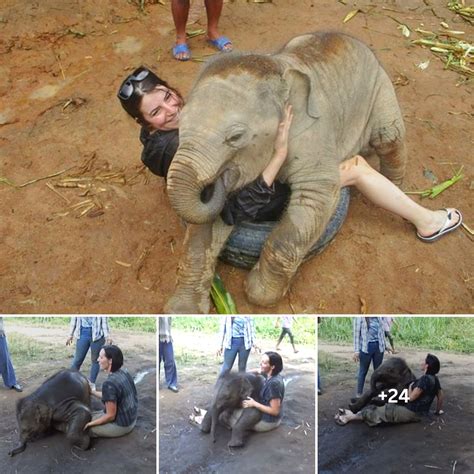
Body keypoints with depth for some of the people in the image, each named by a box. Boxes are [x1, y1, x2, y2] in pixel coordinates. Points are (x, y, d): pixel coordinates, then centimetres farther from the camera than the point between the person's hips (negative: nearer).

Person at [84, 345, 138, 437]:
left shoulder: (109, 384, -29)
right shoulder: (124, 372, -4)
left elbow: (110, 416, -23)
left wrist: (90, 424, -10)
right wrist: (92, 392, 15)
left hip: (120, 425, -8)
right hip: (130, 418, 8)